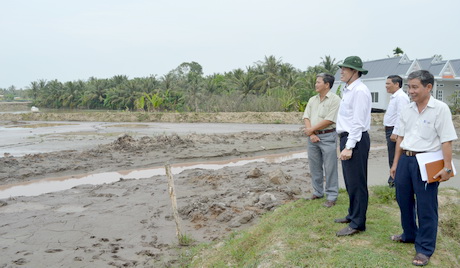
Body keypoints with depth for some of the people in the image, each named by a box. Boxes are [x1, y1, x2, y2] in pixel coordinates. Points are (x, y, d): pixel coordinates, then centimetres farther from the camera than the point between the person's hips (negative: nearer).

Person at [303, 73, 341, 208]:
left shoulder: (334, 99, -8)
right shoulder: (312, 100, 12)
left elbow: (329, 120, -15)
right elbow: (306, 117, 7)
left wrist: (312, 129, -9)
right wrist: (311, 134, -7)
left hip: (328, 137, -6)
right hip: (312, 137, 7)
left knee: (330, 168, -1)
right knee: (315, 166, 13)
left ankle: (332, 196, 7)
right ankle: (317, 192, 26)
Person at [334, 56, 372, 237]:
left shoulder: (359, 91, -15)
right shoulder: (348, 90, 15)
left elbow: (358, 122, -20)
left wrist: (349, 147, -22)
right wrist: (345, 143, 14)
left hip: (355, 140, -10)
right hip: (347, 138, 10)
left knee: (356, 183, -2)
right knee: (349, 181, 19)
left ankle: (357, 224, 7)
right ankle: (352, 215, 33)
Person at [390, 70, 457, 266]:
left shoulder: (440, 109, -10)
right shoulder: (407, 110, 7)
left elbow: (446, 140, -12)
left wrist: (447, 167, -15)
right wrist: (395, 163, 13)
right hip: (405, 159, 6)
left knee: (426, 206, 2)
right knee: (404, 200, 17)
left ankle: (425, 249, 15)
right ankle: (409, 235, 39)